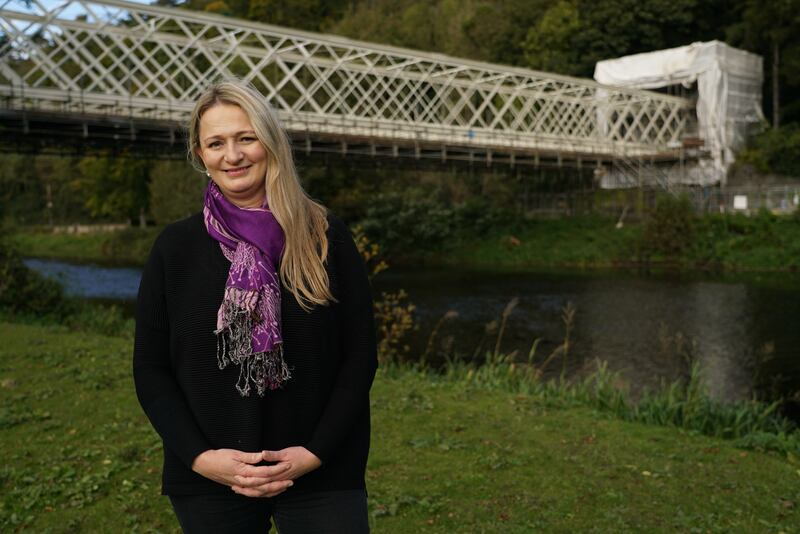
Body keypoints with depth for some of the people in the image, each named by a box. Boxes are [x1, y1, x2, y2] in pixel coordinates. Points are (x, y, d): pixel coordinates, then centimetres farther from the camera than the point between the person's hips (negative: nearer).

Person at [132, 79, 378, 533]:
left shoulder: (326, 236, -3)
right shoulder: (175, 246, 0)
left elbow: (360, 355, -2)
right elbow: (150, 368, 2)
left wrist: (316, 452, -10)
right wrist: (199, 457, -9)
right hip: (209, 480, 1)